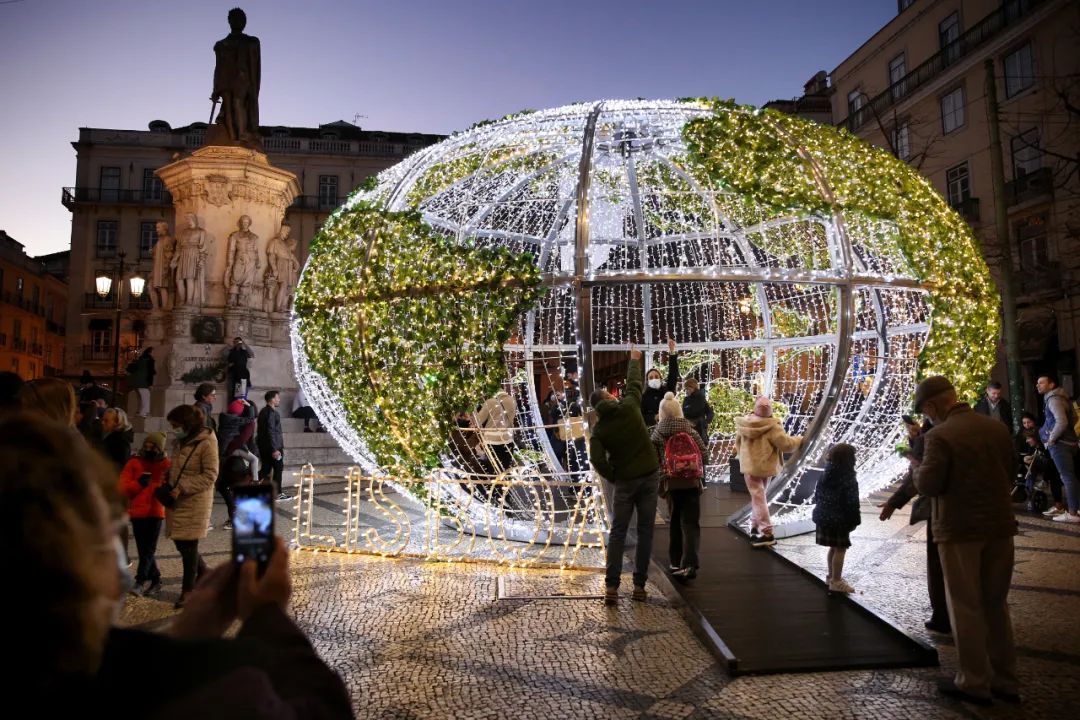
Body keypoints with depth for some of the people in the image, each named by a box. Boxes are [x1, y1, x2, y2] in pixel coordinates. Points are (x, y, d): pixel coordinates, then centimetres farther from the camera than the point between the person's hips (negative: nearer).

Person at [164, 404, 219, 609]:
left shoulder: (206, 442, -15)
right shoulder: (182, 441, 10)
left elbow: (210, 476, -18)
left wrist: (182, 488, -22)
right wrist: (169, 482, 3)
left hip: (195, 502, -8)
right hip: (178, 500, 8)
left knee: (188, 545, 2)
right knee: (180, 542, 13)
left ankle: (188, 589, 17)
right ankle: (204, 573, 33)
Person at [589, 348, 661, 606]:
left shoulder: (599, 430, -3)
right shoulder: (629, 407, -4)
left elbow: (597, 460, -14)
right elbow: (634, 382, 13)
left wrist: (614, 479, 2)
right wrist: (634, 360, 30)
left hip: (625, 481, 0)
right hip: (650, 476, 1)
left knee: (617, 533, 7)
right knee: (645, 531, 8)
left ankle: (611, 587, 1)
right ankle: (639, 585, 11)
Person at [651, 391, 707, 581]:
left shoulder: (657, 434, 0)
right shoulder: (690, 430, 2)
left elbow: (653, 460, -2)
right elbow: (704, 453, 3)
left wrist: (659, 482, 11)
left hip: (671, 482, 0)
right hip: (692, 482, 0)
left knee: (675, 522, 15)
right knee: (691, 523, -1)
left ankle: (676, 562, 22)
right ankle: (689, 564, -15)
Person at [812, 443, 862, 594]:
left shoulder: (826, 475, 6)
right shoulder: (848, 479, -17)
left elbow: (818, 495, 14)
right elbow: (851, 502, -17)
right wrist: (854, 521, -8)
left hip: (824, 516, 8)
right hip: (839, 519, -8)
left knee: (833, 548, 20)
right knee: (840, 549, 2)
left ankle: (831, 576, 30)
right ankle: (836, 581, 6)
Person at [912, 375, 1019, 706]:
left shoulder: (940, 436, -17)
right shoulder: (998, 427, 3)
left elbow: (928, 485, -17)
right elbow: (1011, 473, 13)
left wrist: (917, 467, 2)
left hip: (960, 530, -6)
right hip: (999, 526, 6)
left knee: (966, 607, 6)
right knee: (996, 604, 17)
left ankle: (974, 682, 14)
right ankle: (1005, 680, 26)